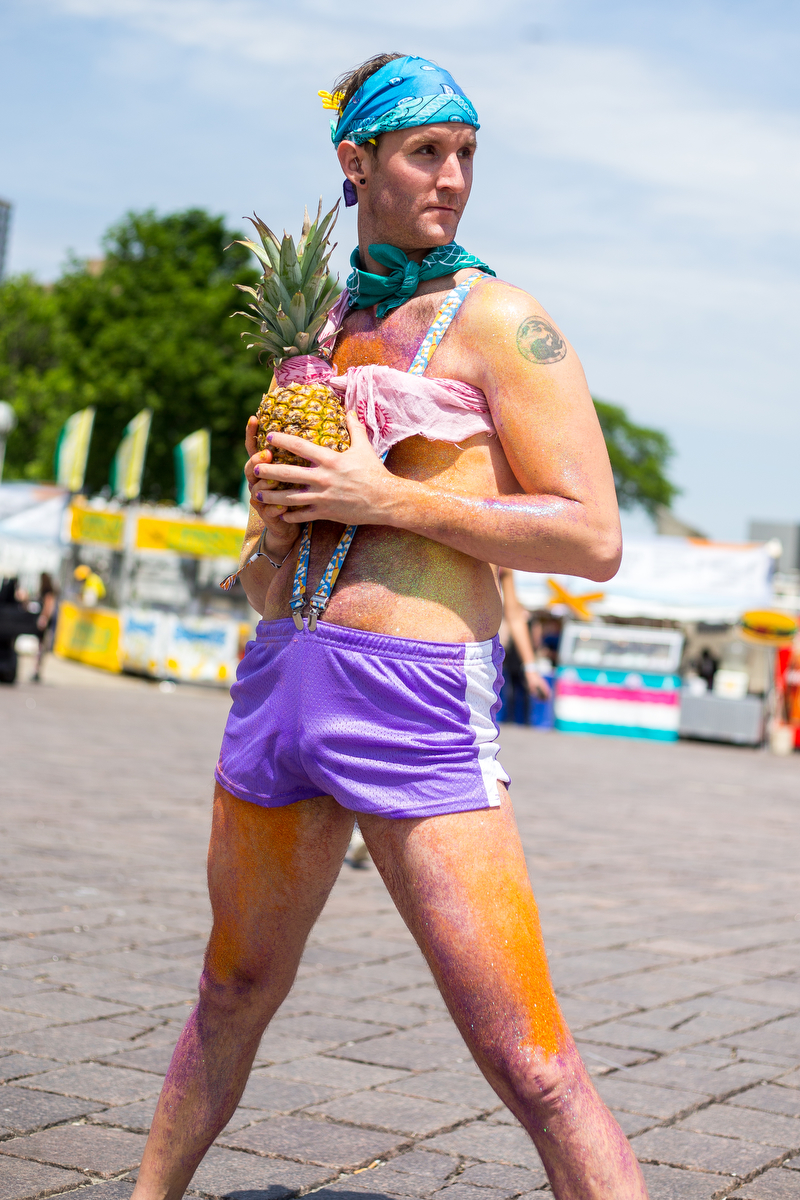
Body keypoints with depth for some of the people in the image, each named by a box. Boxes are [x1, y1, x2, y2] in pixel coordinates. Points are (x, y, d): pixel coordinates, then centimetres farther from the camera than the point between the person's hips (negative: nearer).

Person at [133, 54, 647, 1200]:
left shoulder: (497, 321, -2)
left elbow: (593, 539, -9)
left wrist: (391, 500, -14)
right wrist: (265, 552, 6)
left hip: (417, 696, -6)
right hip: (281, 676, 6)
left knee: (534, 1069, -10)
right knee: (232, 999, 22)